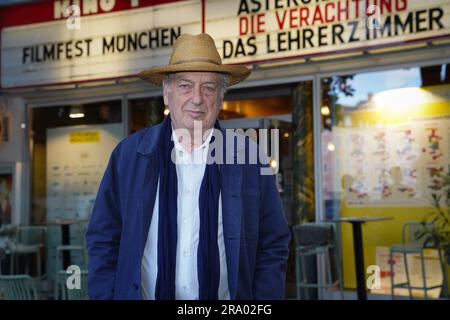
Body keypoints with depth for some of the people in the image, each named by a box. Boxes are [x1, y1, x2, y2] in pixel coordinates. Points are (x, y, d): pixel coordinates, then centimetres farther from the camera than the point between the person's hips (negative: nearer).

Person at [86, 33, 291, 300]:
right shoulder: (128, 154, -3)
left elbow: (273, 248, -1)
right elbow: (103, 241, 1)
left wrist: (263, 302, -10)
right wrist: (105, 295, -7)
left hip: (226, 300, 0)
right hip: (143, 293, 1)